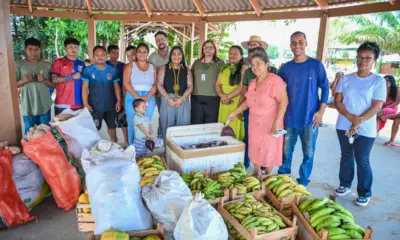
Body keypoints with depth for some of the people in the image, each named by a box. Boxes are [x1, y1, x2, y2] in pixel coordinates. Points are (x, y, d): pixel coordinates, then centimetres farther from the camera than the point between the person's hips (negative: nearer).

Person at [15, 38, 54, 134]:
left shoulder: (47, 65, 2)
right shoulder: (19, 64, -1)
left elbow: (53, 85, 4)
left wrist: (44, 80, -16)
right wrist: (24, 81, -18)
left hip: (44, 106, 1)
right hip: (27, 107, 0)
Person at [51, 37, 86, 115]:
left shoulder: (82, 64, 14)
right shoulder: (59, 62, 2)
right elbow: (54, 79, -9)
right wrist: (72, 77, -15)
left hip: (79, 104, 4)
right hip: (63, 104, -4)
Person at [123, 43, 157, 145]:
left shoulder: (153, 67, 10)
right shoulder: (130, 66, 4)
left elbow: (155, 85, 3)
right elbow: (126, 84, -6)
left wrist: (147, 97, -12)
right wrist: (138, 97, -15)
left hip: (149, 99, 2)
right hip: (132, 98, -2)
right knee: (133, 125, 2)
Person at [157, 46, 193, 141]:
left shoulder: (186, 70, 14)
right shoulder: (164, 69, 9)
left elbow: (190, 86, 6)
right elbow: (159, 85, 1)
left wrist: (182, 99, -10)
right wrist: (168, 98, -12)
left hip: (183, 101, 1)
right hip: (167, 100, -1)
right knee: (167, 126, -2)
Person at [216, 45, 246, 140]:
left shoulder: (244, 68, -1)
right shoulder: (224, 68, 18)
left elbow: (242, 86, -11)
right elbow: (217, 84, 12)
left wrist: (229, 96, -15)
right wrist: (222, 95, -7)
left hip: (237, 103, -5)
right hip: (224, 103, 5)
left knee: (235, 127, -7)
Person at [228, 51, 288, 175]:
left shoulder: (275, 80, -17)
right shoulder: (253, 83, 9)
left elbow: (283, 101, -22)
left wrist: (276, 122, -27)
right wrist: (235, 112, 14)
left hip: (269, 125, -7)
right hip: (255, 124, 7)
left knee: (268, 151, 6)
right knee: (255, 150, 15)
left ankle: (267, 176, 25)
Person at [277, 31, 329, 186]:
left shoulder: (316, 65, -2)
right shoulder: (286, 67, 4)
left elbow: (325, 88, 0)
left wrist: (321, 111, -7)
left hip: (310, 117, -1)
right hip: (290, 117, 2)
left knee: (308, 152, 6)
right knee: (286, 150, 10)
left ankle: (303, 182, 23)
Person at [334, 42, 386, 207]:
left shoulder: (378, 81, -5)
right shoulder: (346, 78, 4)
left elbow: (376, 107, -11)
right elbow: (337, 101, -1)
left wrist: (358, 122, -21)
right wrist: (350, 116, -17)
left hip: (365, 129, -3)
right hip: (343, 126, 3)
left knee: (362, 161, 2)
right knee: (346, 156, 16)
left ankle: (364, 193, 17)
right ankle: (345, 184, 32)